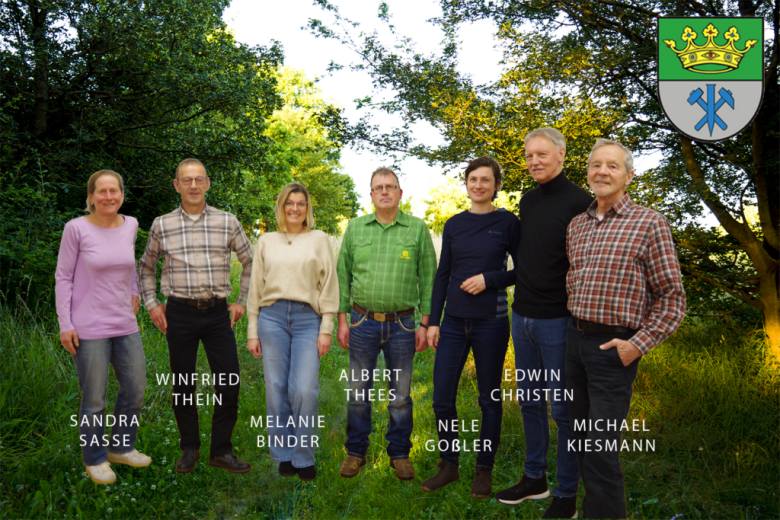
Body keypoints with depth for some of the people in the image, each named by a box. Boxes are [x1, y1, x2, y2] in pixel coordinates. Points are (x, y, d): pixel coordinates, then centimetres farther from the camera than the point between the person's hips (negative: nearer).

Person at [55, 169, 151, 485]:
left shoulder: (130, 225, 2)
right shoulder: (76, 229, -10)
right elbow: (63, 277, -5)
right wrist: (65, 324, -9)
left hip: (125, 325, 5)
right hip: (89, 329, -5)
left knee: (135, 390, 14)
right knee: (94, 401, 5)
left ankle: (121, 447, 35)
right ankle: (95, 459, 26)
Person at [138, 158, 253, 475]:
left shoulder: (227, 222, 3)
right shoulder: (162, 225, 4)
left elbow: (250, 262, 14)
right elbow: (146, 267, 17)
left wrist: (242, 301, 9)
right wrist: (151, 303, 8)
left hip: (218, 312, 0)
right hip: (180, 314, 0)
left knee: (230, 383, -1)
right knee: (183, 385, 7)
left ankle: (221, 451, 15)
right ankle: (190, 449, 25)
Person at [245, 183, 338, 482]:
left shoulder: (319, 240, 8)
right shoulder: (266, 242, 13)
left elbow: (329, 287, 5)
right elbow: (255, 288, 13)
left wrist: (326, 330, -2)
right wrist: (252, 331, 8)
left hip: (308, 319, -2)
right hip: (272, 317, 2)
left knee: (304, 390, -9)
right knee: (276, 389, 3)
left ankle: (303, 458, 9)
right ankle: (283, 455, 18)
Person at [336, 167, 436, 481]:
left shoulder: (418, 229, 1)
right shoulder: (355, 228, 6)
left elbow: (428, 279, 1)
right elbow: (342, 276, 8)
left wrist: (425, 325, -2)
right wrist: (342, 320, 3)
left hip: (402, 325, -1)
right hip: (362, 323, 1)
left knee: (400, 395, 9)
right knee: (359, 392, 10)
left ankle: (399, 453, 26)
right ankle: (356, 452, 26)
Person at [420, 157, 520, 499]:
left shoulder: (508, 223, -2)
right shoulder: (454, 225, 7)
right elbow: (442, 275, 9)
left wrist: (489, 279, -15)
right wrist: (433, 321, 5)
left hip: (491, 323, -3)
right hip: (454, 323, 3)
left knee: (489, 400, 9)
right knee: (442, 399, 4)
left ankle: (484, 470, 25)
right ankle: (449, 466, 24)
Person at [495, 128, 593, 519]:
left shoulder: (580, 203, -11)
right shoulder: (527, 201, 10)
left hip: (558, 321, -7)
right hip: (522, 317, 7)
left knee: (562, 409, 3)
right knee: (528, 402, 16)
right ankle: (534, 479, 31)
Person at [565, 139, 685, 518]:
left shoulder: (649, 223, -8)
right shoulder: (576, 225, 9)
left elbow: (672, 297, -8)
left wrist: (639, 344, -14)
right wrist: (570, 325, 12)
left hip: (613, 347, -6)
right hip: (574, 338, 6)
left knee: (601, 451, -4)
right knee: (578, 439, 16)